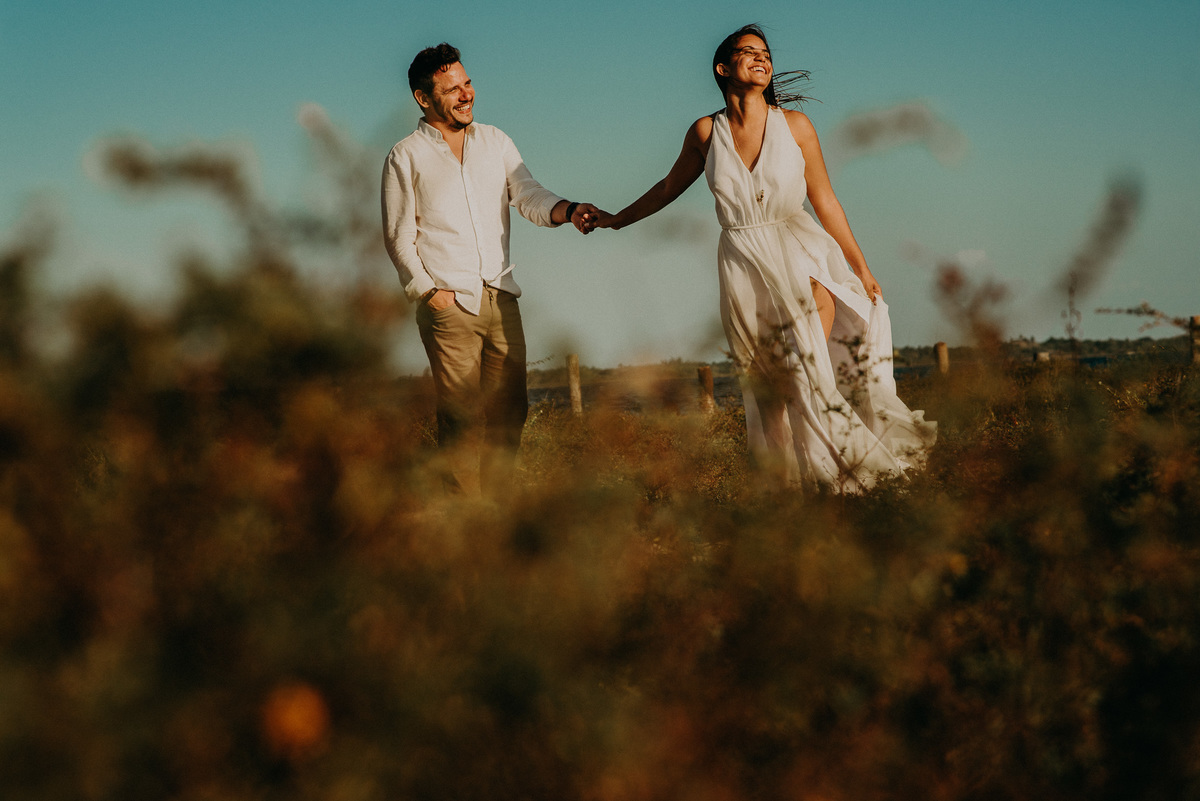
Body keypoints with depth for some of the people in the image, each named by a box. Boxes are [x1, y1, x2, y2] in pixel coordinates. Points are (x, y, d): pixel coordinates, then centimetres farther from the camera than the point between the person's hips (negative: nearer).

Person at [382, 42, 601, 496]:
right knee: (462, 416, -6)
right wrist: (430, 291, -8)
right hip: (448, 305, -4)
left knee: (510, 409, 4)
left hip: (501, 297, 4)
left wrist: (568, 211, -16)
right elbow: (399, 237, 1)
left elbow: (528, 196, 5)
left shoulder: (494, 142, 14)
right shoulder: (405, 158, 2)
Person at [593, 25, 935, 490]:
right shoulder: (706, 133, 3)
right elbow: (670, 187, 20)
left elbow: (825, 201, 7)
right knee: (771, 389, -3)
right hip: (743, 265, 1)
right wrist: (614, 220, 29)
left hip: (800, 253, -1)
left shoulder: (794, 125, 1)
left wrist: (861, 268, 9)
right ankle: (790, 484, 1)